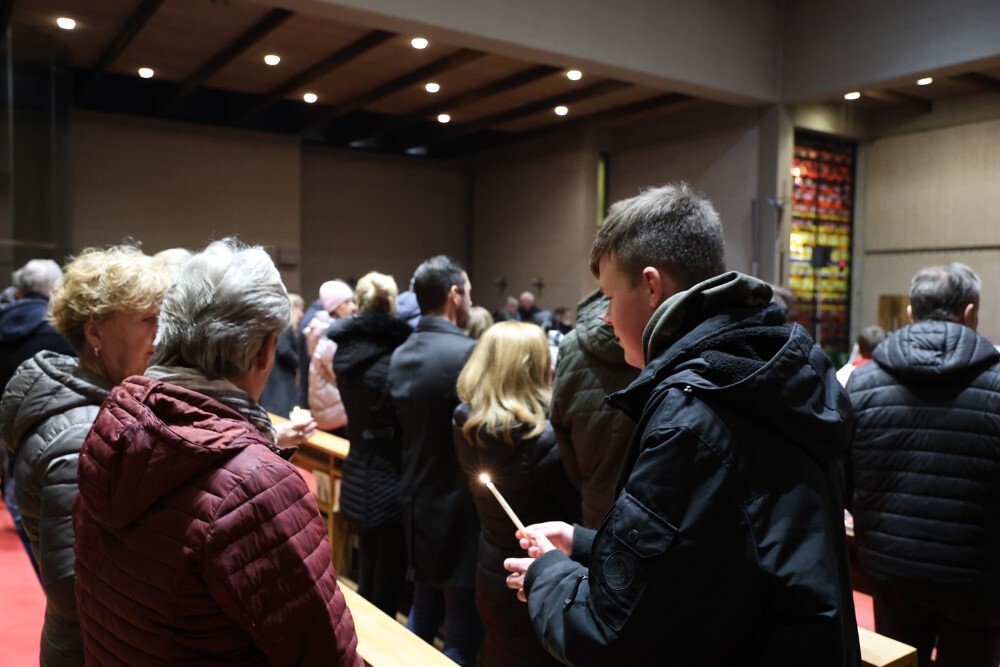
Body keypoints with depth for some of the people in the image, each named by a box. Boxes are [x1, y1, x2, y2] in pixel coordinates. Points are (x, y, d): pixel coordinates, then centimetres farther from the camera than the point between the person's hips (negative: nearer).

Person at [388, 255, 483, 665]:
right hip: (457, 507, -8)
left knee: (423, 610, 24)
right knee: (462, 634, 5)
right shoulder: (468, 353, -21)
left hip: (416, 499, 8)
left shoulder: (400, 356, 4)